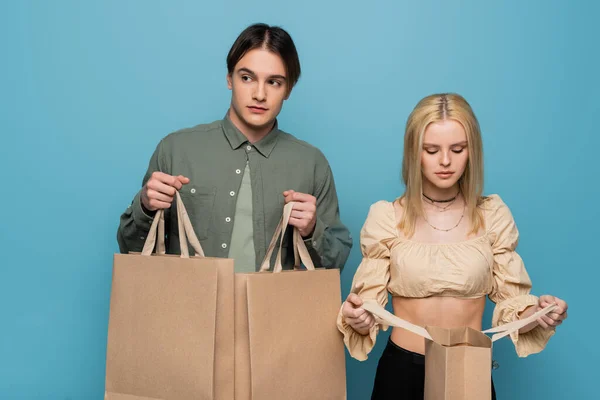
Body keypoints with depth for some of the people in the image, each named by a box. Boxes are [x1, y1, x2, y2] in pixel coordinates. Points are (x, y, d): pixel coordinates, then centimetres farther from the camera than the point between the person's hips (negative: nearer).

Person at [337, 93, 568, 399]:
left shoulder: (493, 215, -2)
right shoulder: (386, 217, -6)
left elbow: (509, 301, 1)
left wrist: (536, 313, -20)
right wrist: (358, 318, -26)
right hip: (402, 368, -1)